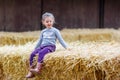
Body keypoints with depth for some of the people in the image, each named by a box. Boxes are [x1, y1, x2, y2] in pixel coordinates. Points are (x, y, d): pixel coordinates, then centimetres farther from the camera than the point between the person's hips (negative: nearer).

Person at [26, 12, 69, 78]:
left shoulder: (55, 30, 6)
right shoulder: (43, 31, 21)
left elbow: (61, 40, 3)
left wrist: (66, 47, -7)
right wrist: (35, 48, 29)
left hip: (50, 46, -5)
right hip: (42, 46, 5)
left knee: (41, 53, -36)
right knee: (32, 54, -19)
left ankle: (38, 69, -42)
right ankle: (30, 72, -19)